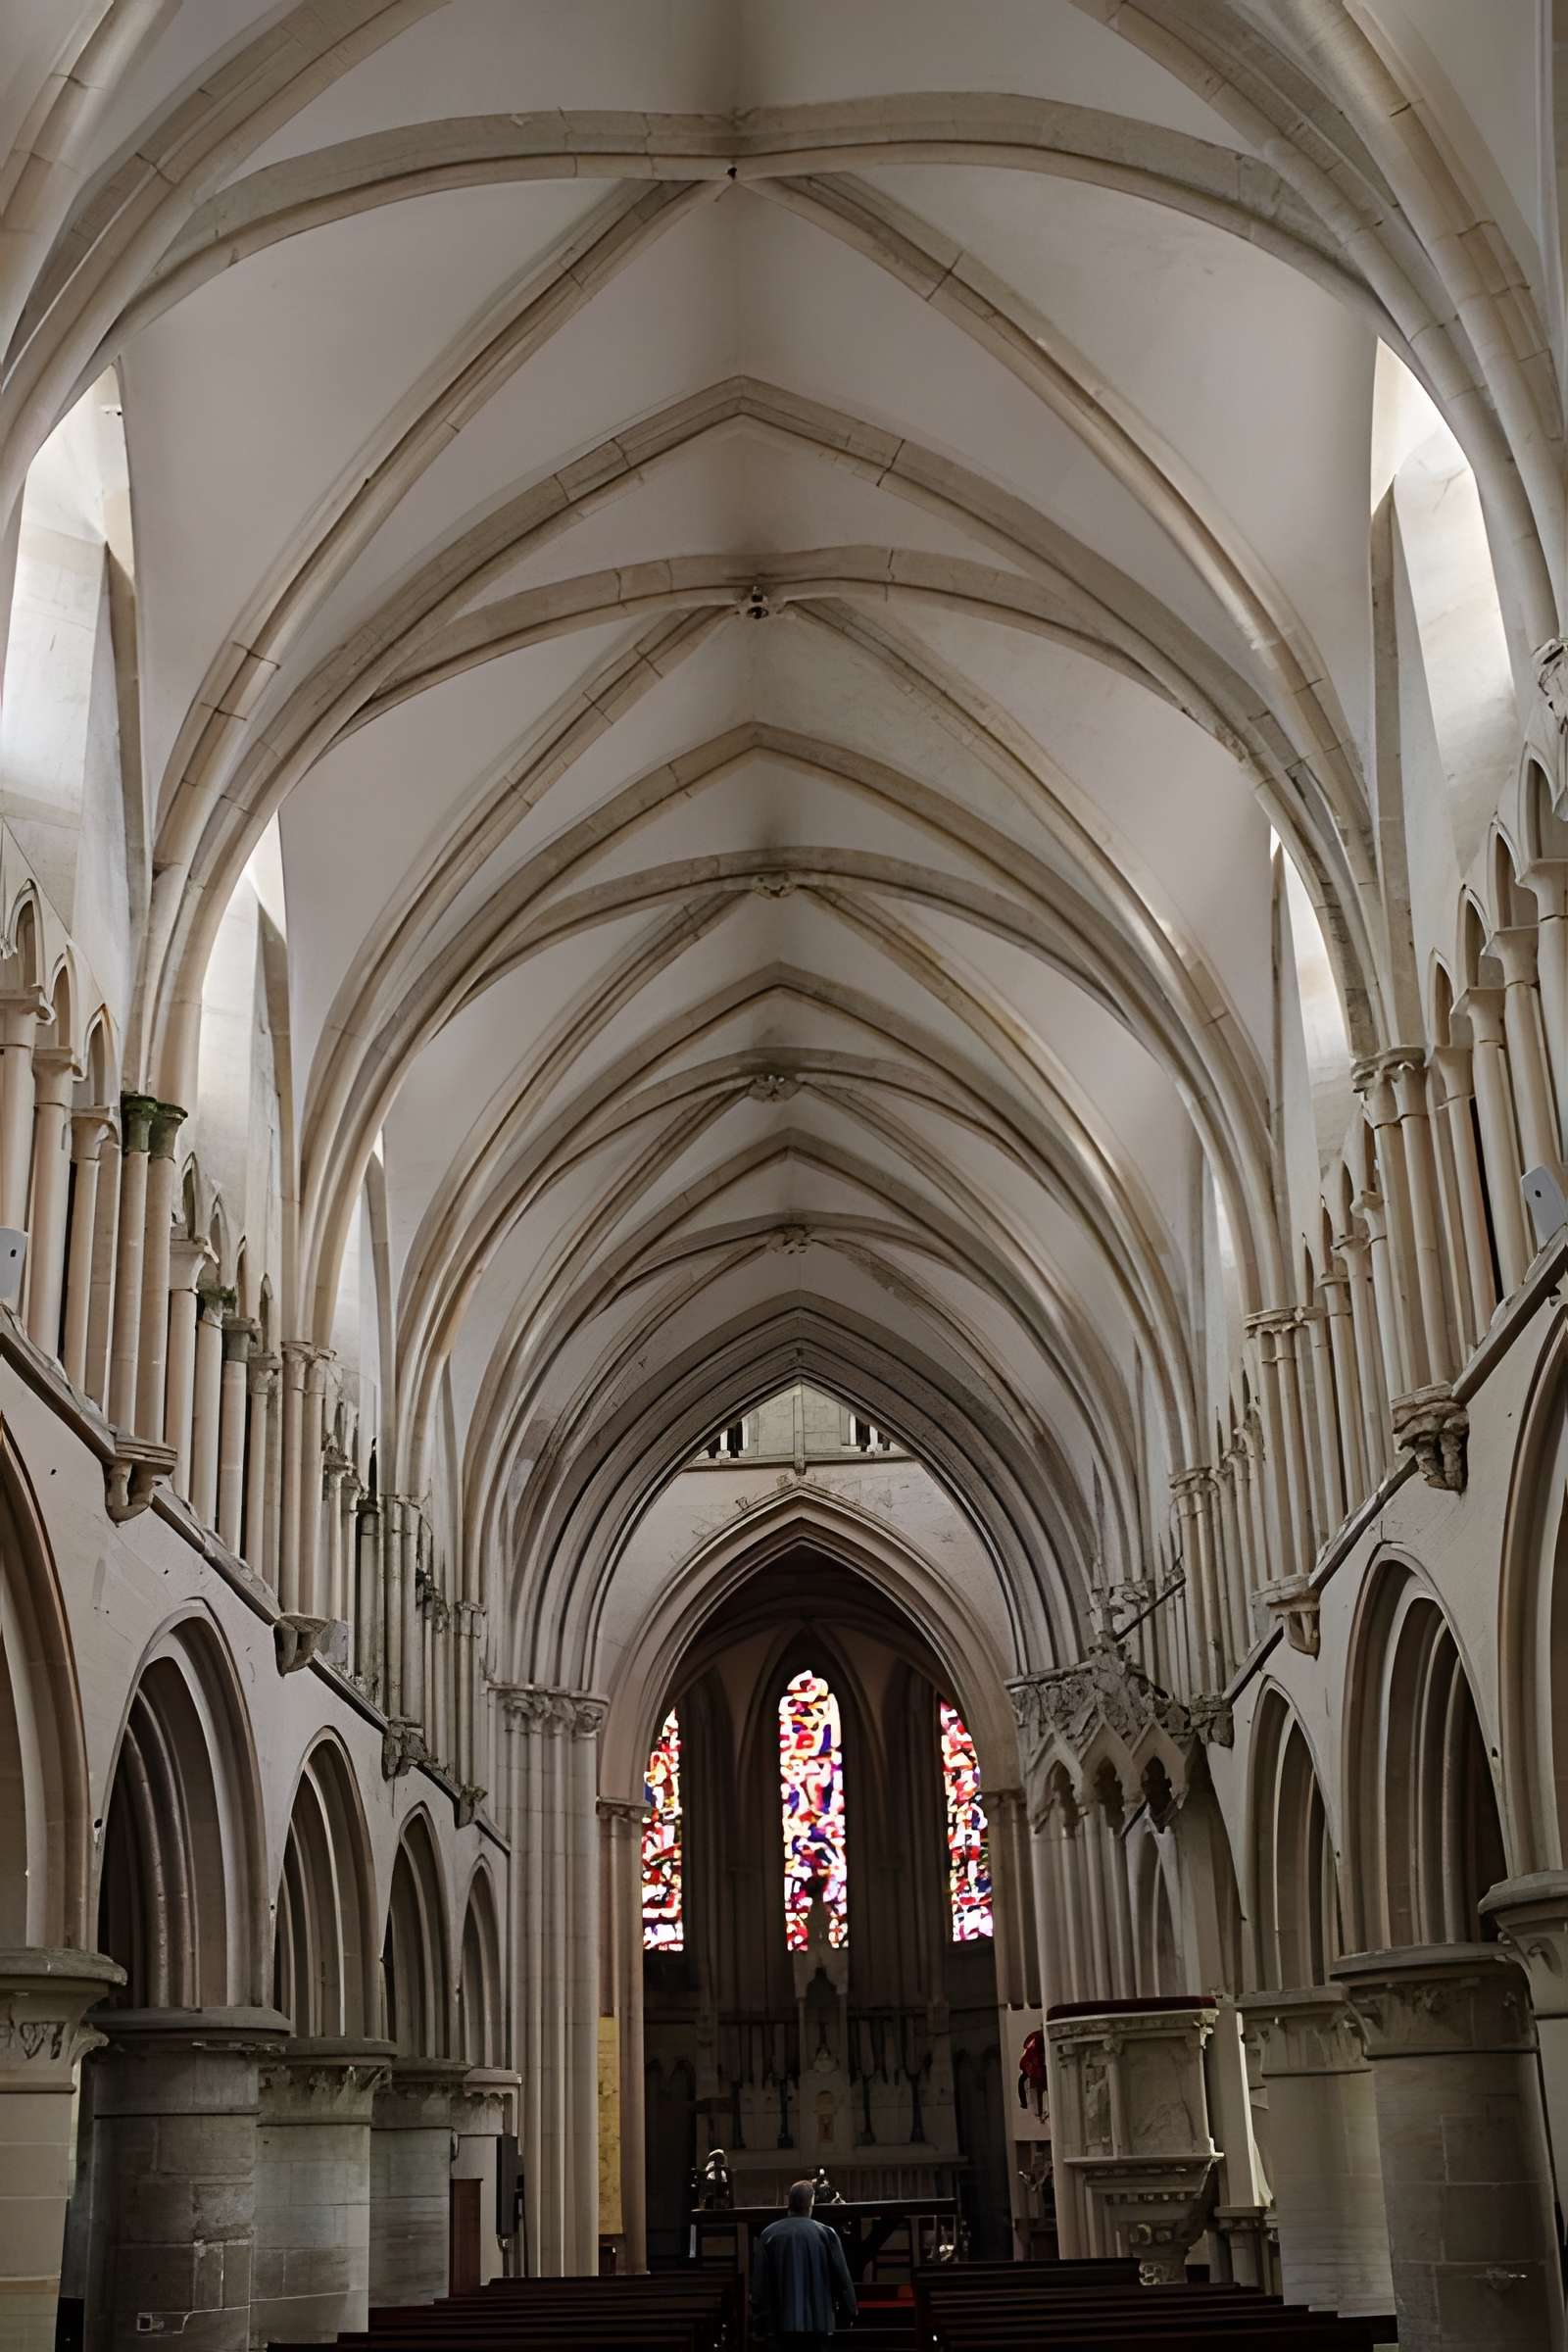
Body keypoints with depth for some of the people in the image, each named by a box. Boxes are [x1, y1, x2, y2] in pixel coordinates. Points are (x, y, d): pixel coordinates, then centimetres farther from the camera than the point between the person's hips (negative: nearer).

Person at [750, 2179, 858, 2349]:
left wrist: (759, 2322, 7)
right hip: (818, 2322, 0)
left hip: (780, 2323, 0)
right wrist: (847, 2313, 10)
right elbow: (842, 2278, -2)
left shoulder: (769, 2234, 0)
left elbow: (759, 2283, 1)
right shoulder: (826, 2233, -3)